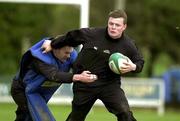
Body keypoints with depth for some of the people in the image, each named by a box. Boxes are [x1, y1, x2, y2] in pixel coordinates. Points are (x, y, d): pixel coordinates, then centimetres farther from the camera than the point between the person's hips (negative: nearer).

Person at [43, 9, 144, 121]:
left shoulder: (129, 45, -11)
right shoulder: (93, 34, -14)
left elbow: (140, 61, 5)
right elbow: (71, 36, 3)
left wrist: (133, 67, -19)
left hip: (110, 83, 0)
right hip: (84, 85, 1)